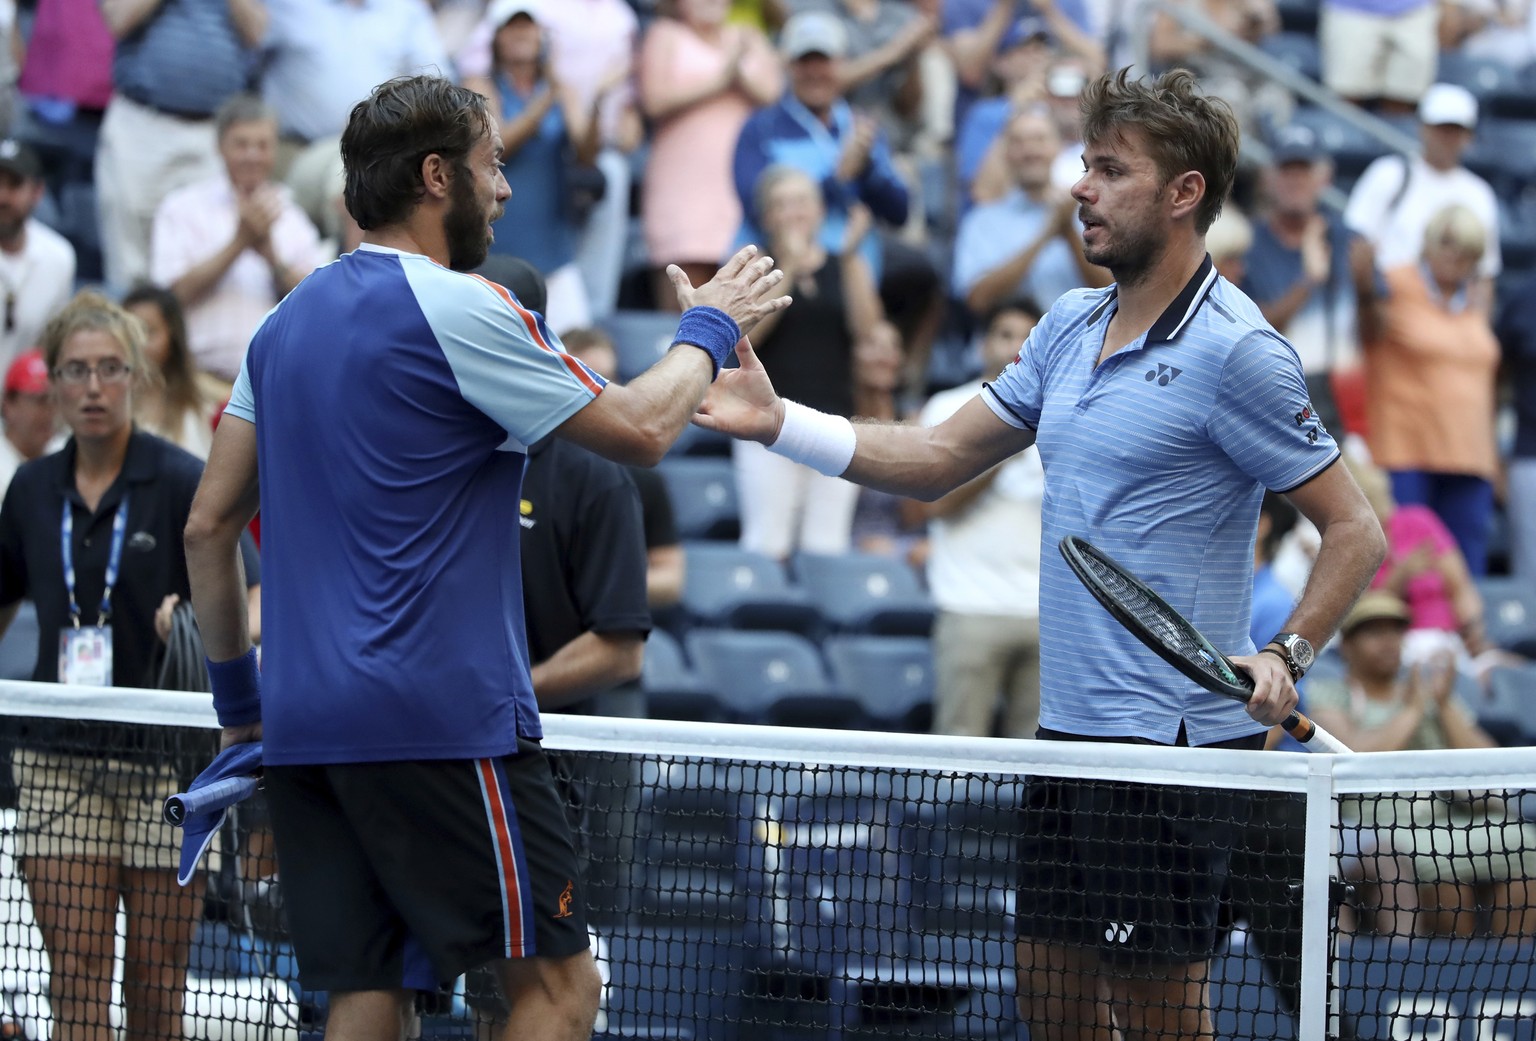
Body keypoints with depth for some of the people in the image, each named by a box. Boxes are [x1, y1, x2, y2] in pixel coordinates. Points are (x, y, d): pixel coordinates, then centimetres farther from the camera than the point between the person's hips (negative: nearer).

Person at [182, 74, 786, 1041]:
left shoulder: (288, 323, 15)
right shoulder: (458, 309, -9)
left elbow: (209, 523, 17)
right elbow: (640, 430, -4)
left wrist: (237, 694, 23)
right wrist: (708, 327, 14)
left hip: (302, 727, 8)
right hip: (441, 717, -8)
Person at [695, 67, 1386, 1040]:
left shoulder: (1236, 350, -13)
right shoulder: (1070, 327, 12)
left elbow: (1355, 529, -12)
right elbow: (939, 457, 17)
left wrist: (1286, 656, -25)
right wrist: (779, 422, 8)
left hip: (1174, 738, -8)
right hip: (1069, 724, 8)